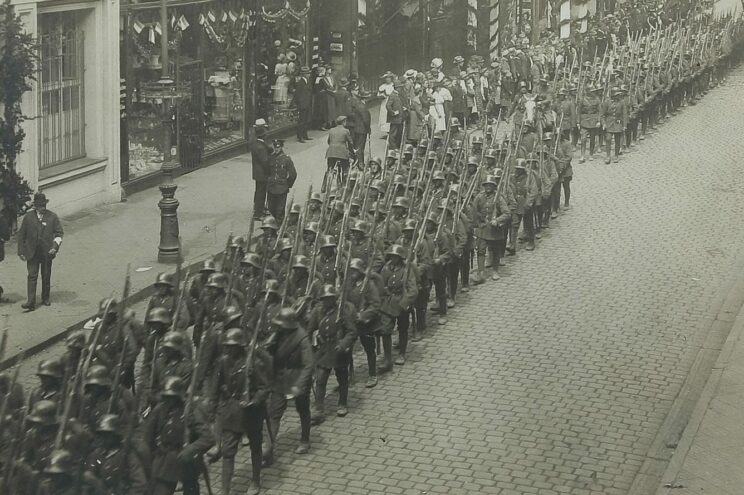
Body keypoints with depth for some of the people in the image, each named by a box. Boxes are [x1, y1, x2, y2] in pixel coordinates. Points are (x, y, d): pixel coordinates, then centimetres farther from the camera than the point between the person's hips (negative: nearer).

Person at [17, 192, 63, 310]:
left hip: (47, 252, 1)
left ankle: (45, 298, 26)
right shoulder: (28, 217, 1)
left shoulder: (52, 217, 1)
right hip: (32, 253, -1)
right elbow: (21, 235, 5)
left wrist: (55, 246, -10)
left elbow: (59, 233, 5)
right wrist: (21, 252, 1)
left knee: (46, 277, 10)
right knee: (32, 276, -7)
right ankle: (31, 302, -12)